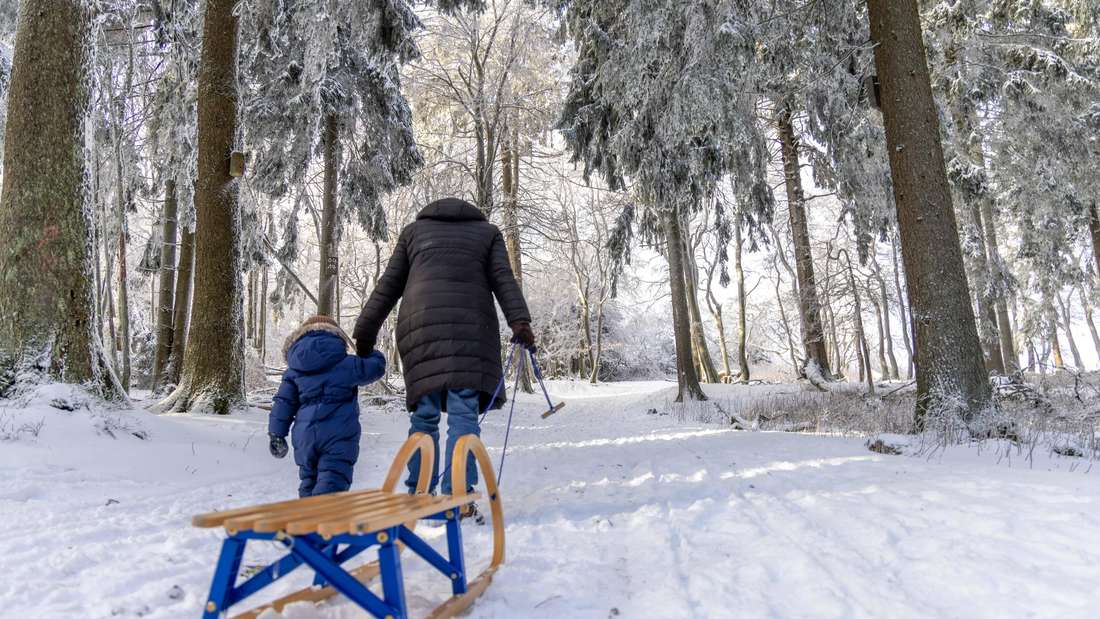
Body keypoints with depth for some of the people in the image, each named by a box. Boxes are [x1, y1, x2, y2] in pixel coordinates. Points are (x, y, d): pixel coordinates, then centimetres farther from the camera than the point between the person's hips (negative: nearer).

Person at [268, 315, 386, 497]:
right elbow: (377, 366, 12)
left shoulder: (294, 370, 11)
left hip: (305, 436, 4)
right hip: (339, 434, -4)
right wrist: (367, 351, 33)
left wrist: (276, 434, 13)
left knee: (309, 482, 21)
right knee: (332, 482, -10)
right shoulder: (346, 364, 0)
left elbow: (283, 403, 8)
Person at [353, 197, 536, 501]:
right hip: (471, 326, -1)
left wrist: (365, 332, 17)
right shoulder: (488, 232, 23)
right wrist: (520, 322, -7)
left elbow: (388, 286, 18)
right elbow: (503, 279, 5)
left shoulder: (413, 230, 26)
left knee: (424, 413, 5)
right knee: (463, 413, -5)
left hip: (420, 324, 2)